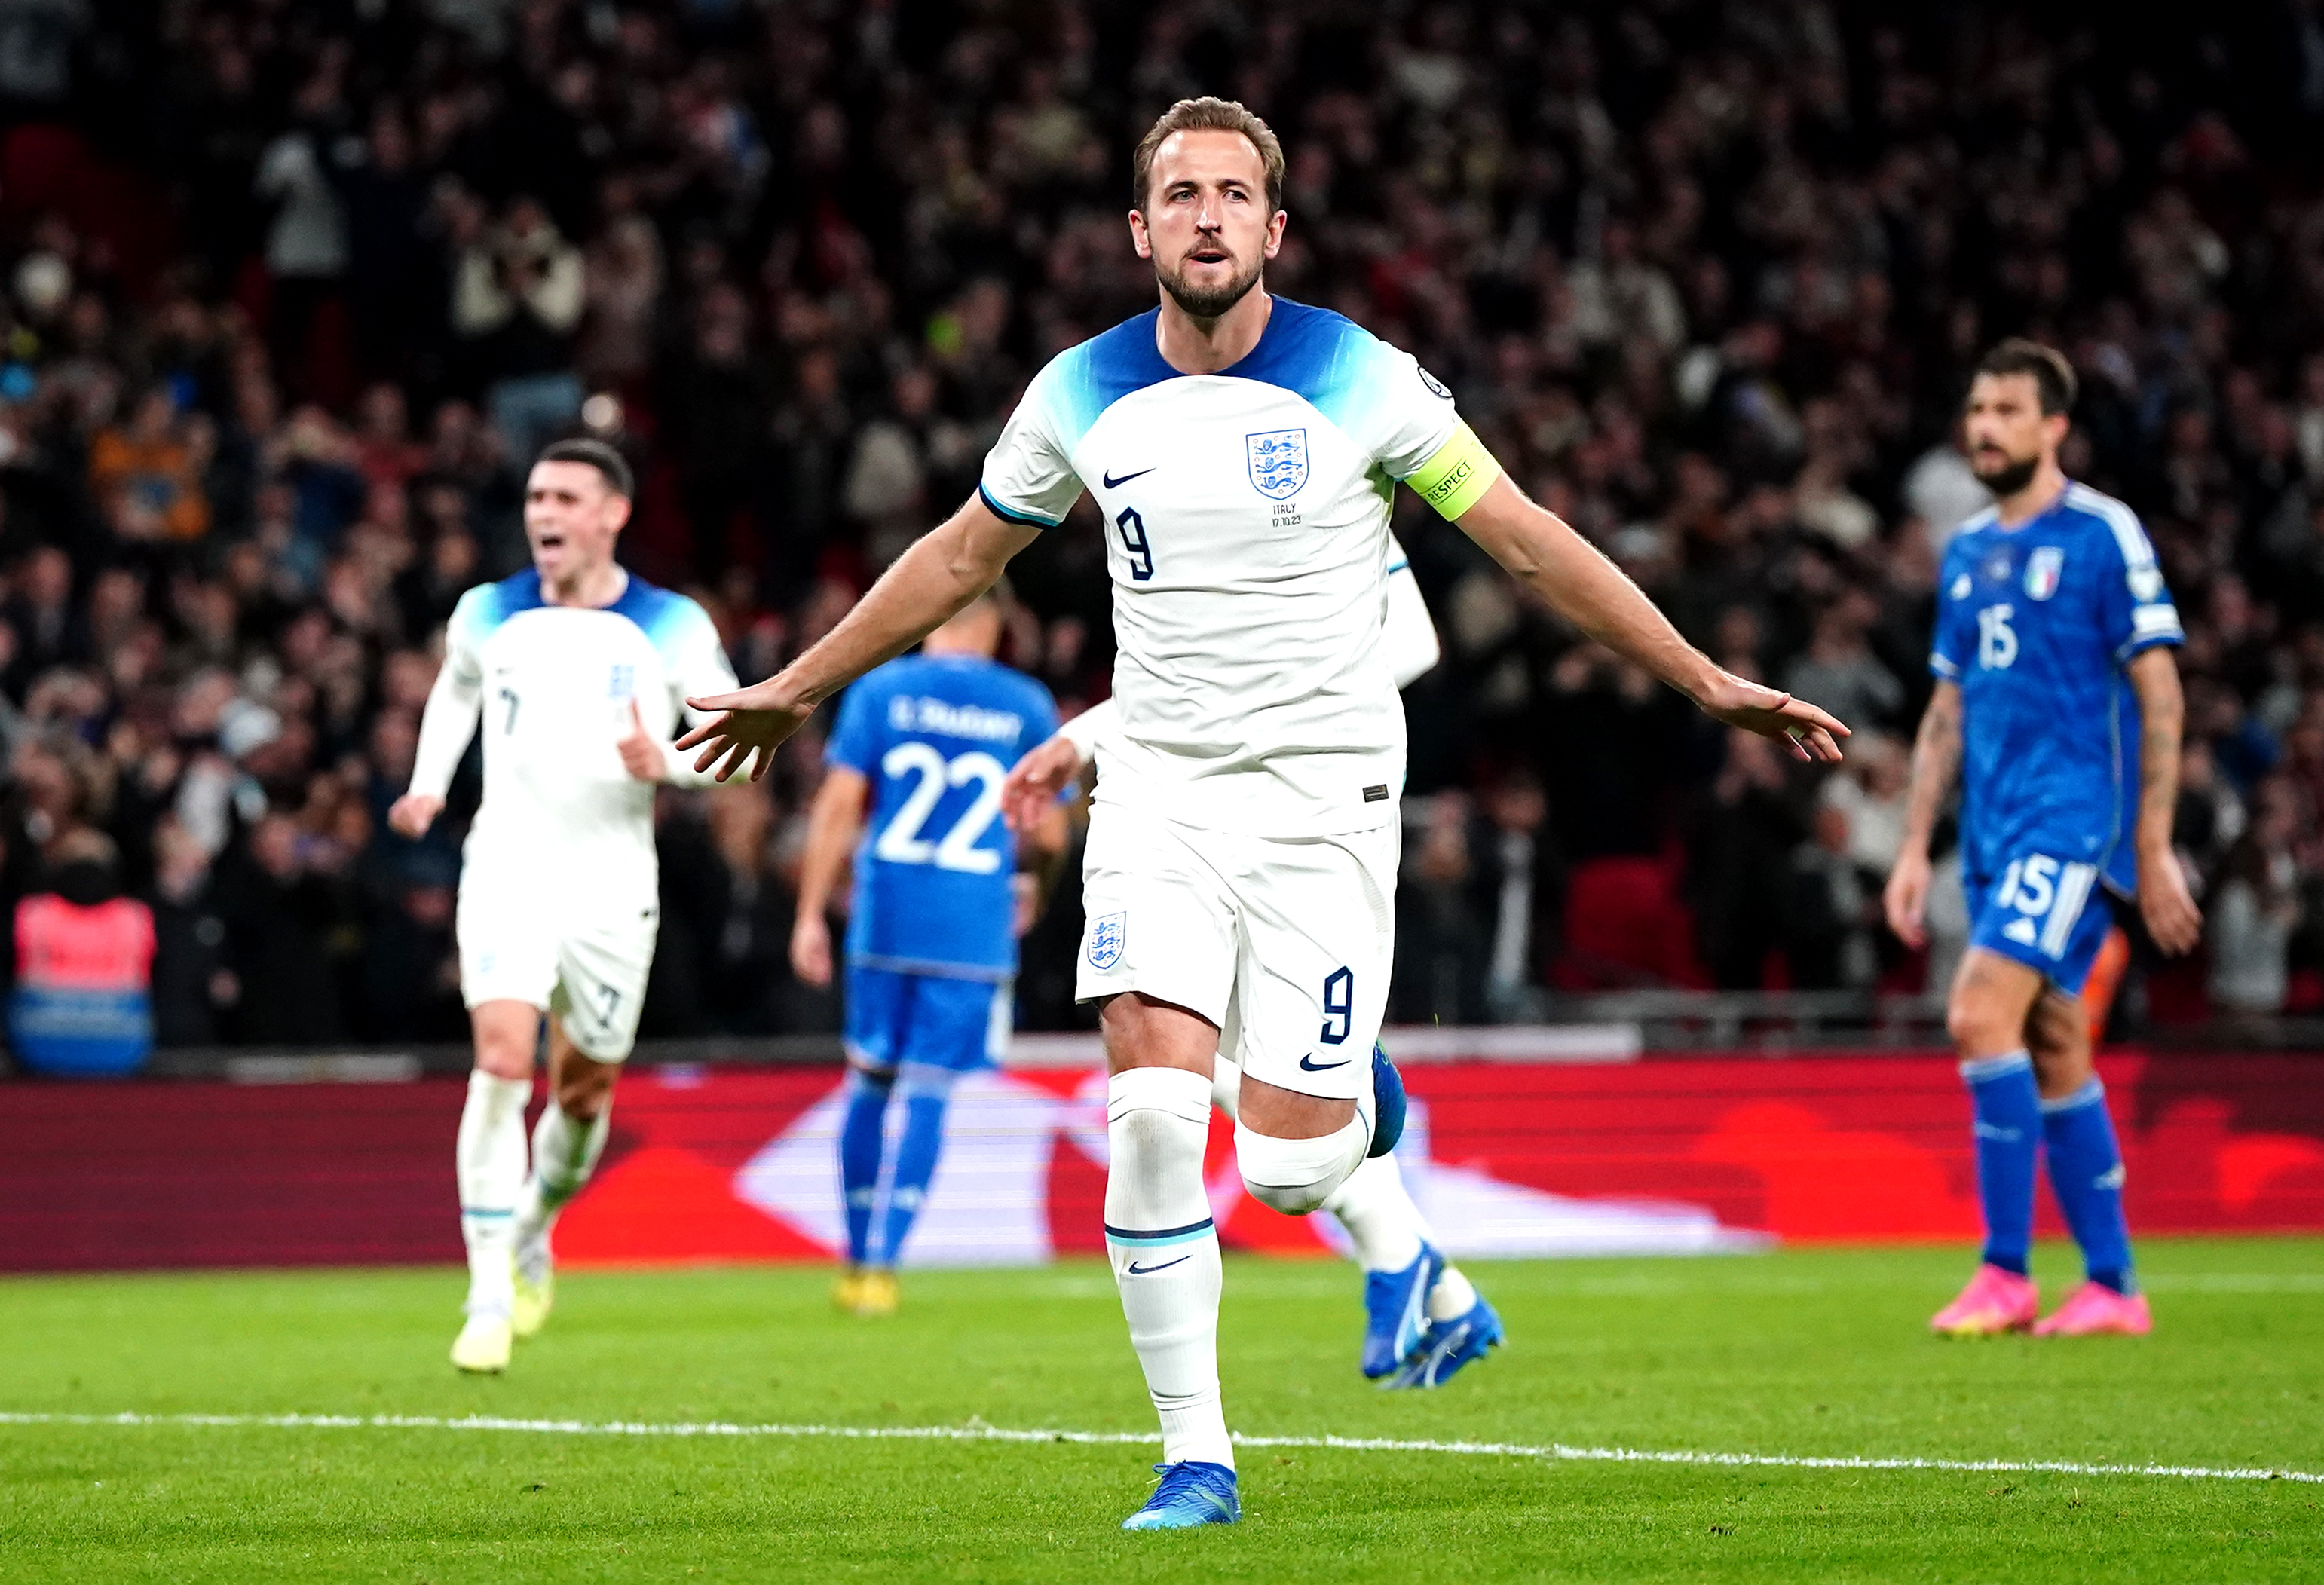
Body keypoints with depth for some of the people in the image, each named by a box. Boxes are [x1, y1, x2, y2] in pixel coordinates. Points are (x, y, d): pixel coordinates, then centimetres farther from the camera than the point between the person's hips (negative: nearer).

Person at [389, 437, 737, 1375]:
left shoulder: (672, 629, -2)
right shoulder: (487, 615, 5)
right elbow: (454, 690, 26)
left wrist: (667, 763, -18)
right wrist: (427, 784, 11)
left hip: (613, 886, 0)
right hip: (507, 870, 0)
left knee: (584, 1091, 10)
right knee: (501, 1062, -19)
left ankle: (531, 1238, 41)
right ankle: (489, 1298, -20)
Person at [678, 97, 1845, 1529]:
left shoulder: (1361, 379, -7)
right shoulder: (1082, 395, 2)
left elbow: (1527, 538, -2)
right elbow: (962, 558, 18)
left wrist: (1708, 681, -4)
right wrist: (799, 687, 24)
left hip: (1322, 797, -2)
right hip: (1160, 791, 2)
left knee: (1287, 1169, -10)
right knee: (1151, 1116, -15)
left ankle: (1362, 1103, 28)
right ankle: (1197, 1459, -4)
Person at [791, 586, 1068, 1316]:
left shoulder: (879, 690, 2)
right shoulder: (1027, 707, 3)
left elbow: (837, 806, -3)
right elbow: (1048, 831, 5)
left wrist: (810, 915, 1)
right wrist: (1030, 884, 27)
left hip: (884, 923, 1)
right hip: (974, 930, -1)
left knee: (871, 1080, 13)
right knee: (927, 1091, 0)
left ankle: (858, 1265, 18)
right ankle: (883, 1263, -8)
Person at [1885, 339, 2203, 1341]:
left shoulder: (2104, 535, -5)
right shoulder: (1966, 553, 16)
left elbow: (2158, 697, -7)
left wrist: (2153, 849, -11)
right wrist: (1915, 848, 13)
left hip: (2074, 820, -8)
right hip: (1994, 834, 8)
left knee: (1980, 1014, -19)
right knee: (2054, 1051, 8)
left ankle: (2005, 1272, -16)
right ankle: (2111, 1286, 12)